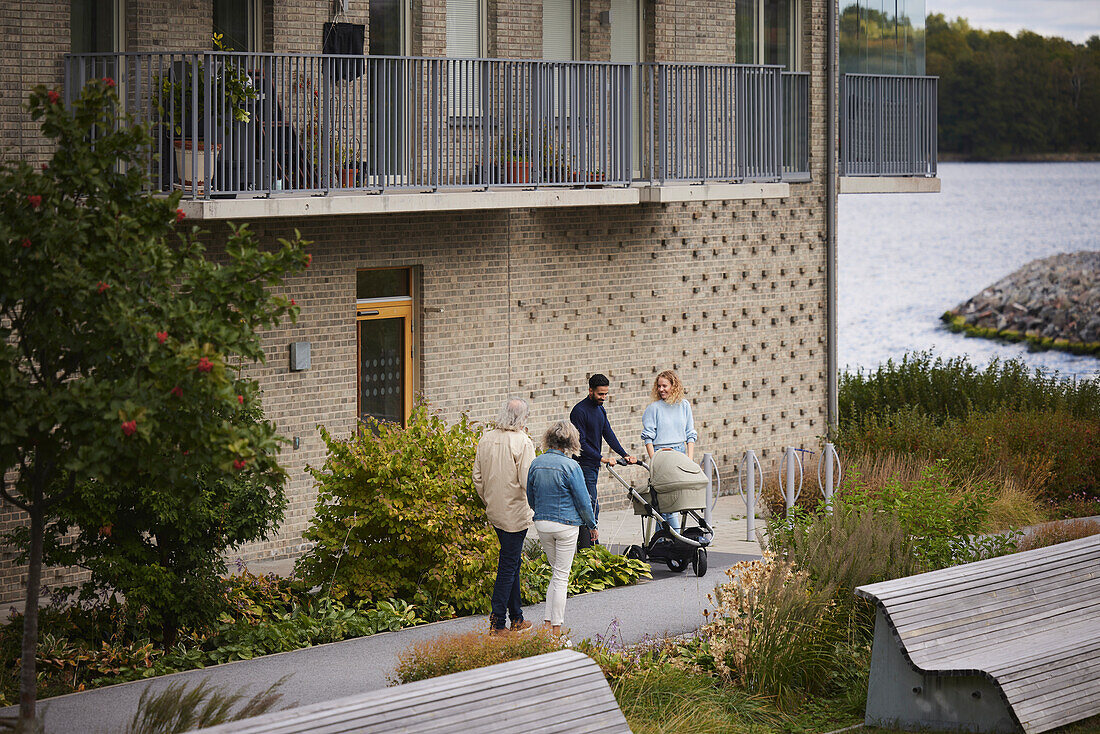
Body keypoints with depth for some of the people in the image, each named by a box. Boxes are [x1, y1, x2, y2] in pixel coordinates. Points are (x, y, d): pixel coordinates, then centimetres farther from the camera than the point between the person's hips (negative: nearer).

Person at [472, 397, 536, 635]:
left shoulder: (486, 439, 4)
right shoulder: (522, 442, -17)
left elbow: (477, 477, 10)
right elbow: (528, 481, -18)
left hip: (495, 511, 7)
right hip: (515, 513, -7)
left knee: (511, 562, 17)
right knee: (508, 565, -2)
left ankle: (516, 617, 24)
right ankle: (497, 621, -2)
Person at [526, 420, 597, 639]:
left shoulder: (536, 464, 1)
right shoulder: (570, 466, -15)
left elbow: (530, 498, 11)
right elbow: (583, 500, -10)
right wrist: (592, 524, 4)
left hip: (542, 524, 5)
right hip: (566, 525, -5)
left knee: (557, 573, 19)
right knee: (561, 576, 2)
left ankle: (548, 622, 12)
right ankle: (557, 629, 4)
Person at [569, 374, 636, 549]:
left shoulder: (600, 409, 13)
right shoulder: (579, 411, -15)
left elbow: (608, 434, 12)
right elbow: (581, 443, -19)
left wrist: (624, 455, 0)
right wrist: (602, 459, -23)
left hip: (594, 465, 9)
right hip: (583, 465, -9)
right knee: (591, 506, -12)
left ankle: (583, 549, 16)